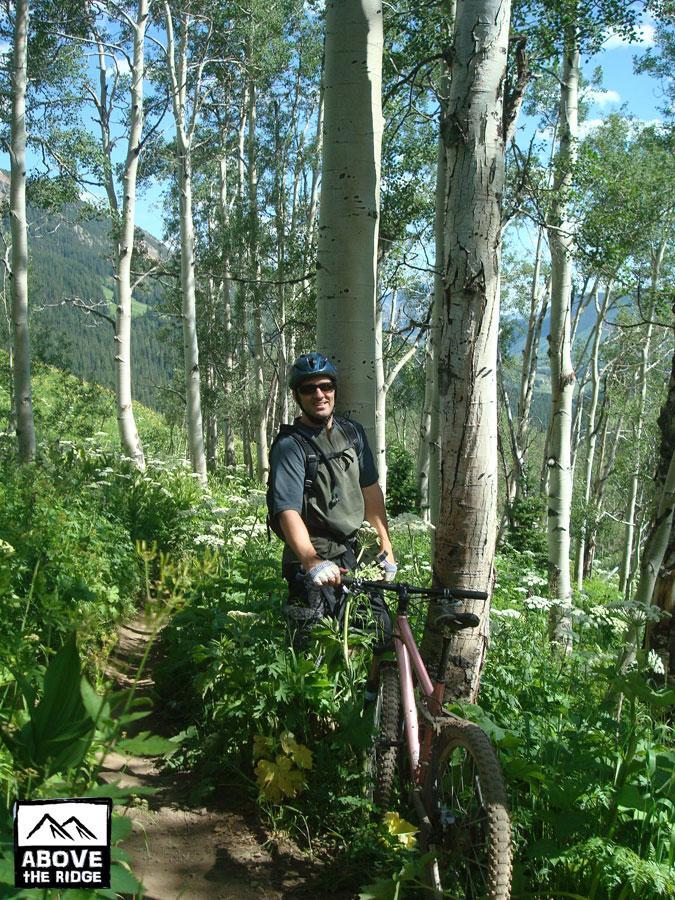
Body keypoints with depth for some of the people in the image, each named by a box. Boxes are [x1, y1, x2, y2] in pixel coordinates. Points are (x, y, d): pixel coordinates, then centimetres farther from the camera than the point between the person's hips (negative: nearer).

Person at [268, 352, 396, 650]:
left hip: (356, 556, 6)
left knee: (381, 636, 9)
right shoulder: (290, 446, -14)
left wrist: (386, 547, 10)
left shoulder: (352, 432, 7)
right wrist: (312, 562, -40)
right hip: (316, 563, -6)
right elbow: (288, 511, -25)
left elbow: (371, 490, 12)